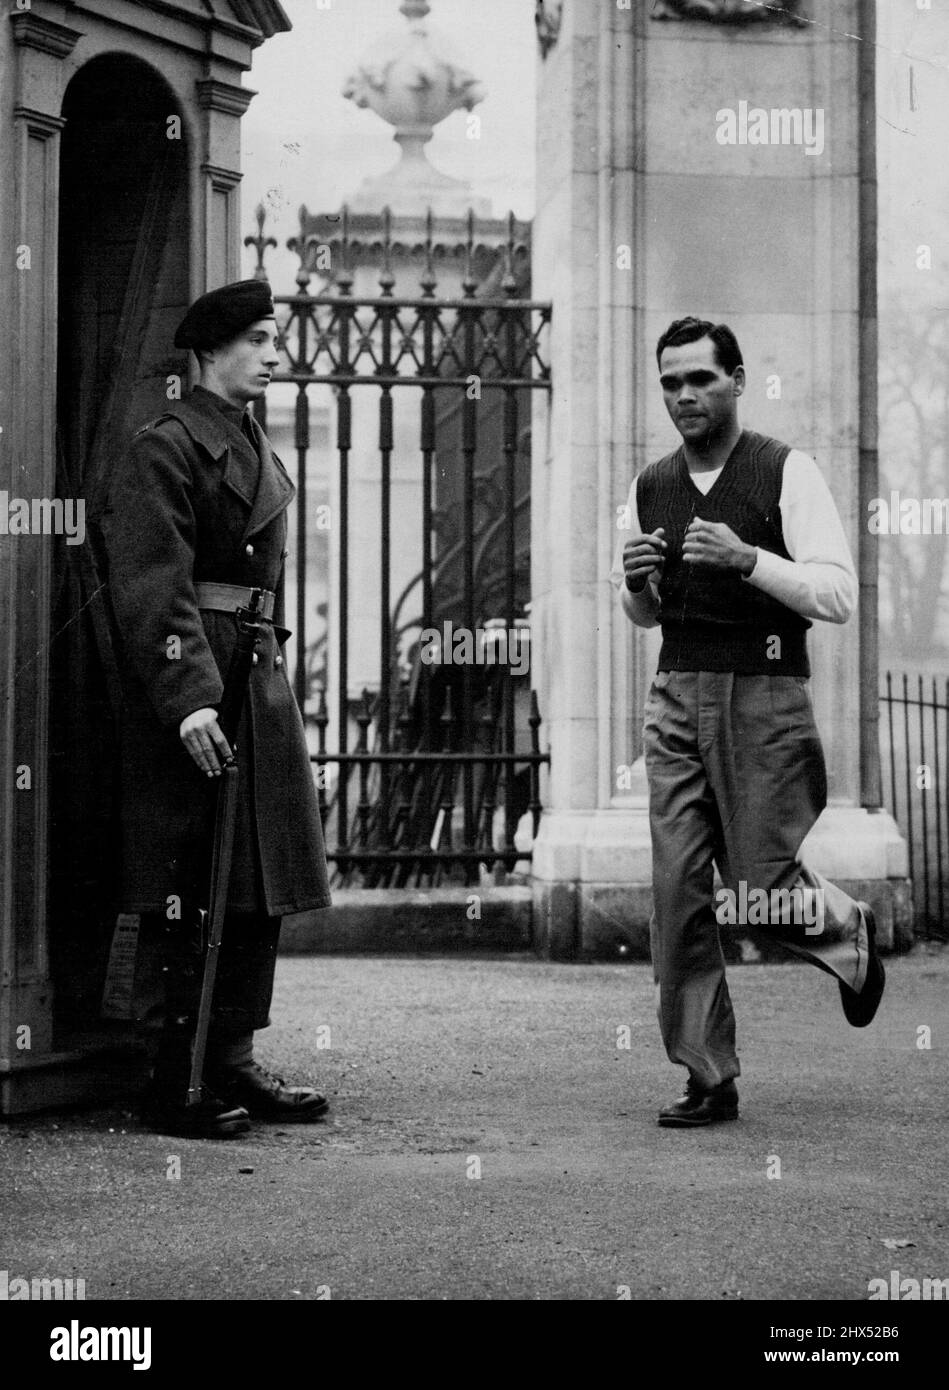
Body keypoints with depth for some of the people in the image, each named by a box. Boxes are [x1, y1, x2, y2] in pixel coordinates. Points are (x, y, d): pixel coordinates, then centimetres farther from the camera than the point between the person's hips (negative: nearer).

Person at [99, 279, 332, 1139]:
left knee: (262, 888, 9)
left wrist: (271, 661, 18)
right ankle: (176, 1083, -1)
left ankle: (233, 1063, 17)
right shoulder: (168, 448, -9)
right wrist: (188, 697, -24)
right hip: (190, 687, -9)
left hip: (259, 680, 9)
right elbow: (153, 587, -17)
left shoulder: (257, 449, 19)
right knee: (191, 894, -6)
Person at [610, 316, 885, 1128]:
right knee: (677, 892, -1)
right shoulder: (652, 488, 11)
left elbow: (838, 596, -13)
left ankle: (849, 932, 32)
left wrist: (746, 558, -23)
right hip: (677, 696, 5)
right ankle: (708, 1077, 8)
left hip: (764, 696, -5)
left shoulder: (787, 473, -6)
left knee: (759, 888, -3)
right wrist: (636, 583, 1)